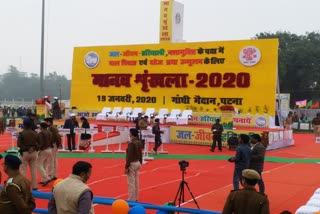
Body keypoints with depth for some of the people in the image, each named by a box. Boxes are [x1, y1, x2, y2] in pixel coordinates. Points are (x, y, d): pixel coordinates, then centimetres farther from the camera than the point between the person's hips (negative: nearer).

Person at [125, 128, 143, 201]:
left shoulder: (131, 143, -20)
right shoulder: (139, 142, 5)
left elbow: (129, 156, -20)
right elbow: (140, 154, 12)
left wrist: (126, 167, -16)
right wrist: (140, 163, 22)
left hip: (132, 164, -9)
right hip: (137, 163, 9)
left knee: (131, 182, -2)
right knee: (136, 181, 14)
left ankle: (131, 199, 3)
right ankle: (135, 198, 22)